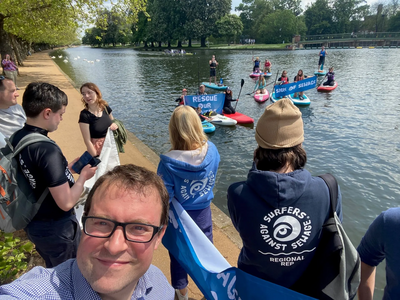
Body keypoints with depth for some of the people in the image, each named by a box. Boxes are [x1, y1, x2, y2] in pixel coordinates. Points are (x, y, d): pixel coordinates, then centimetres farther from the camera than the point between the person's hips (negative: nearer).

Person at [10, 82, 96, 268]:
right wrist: (83, 176, -12)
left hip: (33, 225, 8)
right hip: (57, 229, -8)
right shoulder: (47, 150, -30)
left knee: (53, 272, 28)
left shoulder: (16, 139, -4)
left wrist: (66, 169, 5)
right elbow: (66, 202, -27)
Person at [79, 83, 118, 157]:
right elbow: (87, 141, -17)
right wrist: (95, 158, -18)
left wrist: (115, 125, -9)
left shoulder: (106, 108, -5)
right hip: (97, 149, -4)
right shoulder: (84, 115, -18)